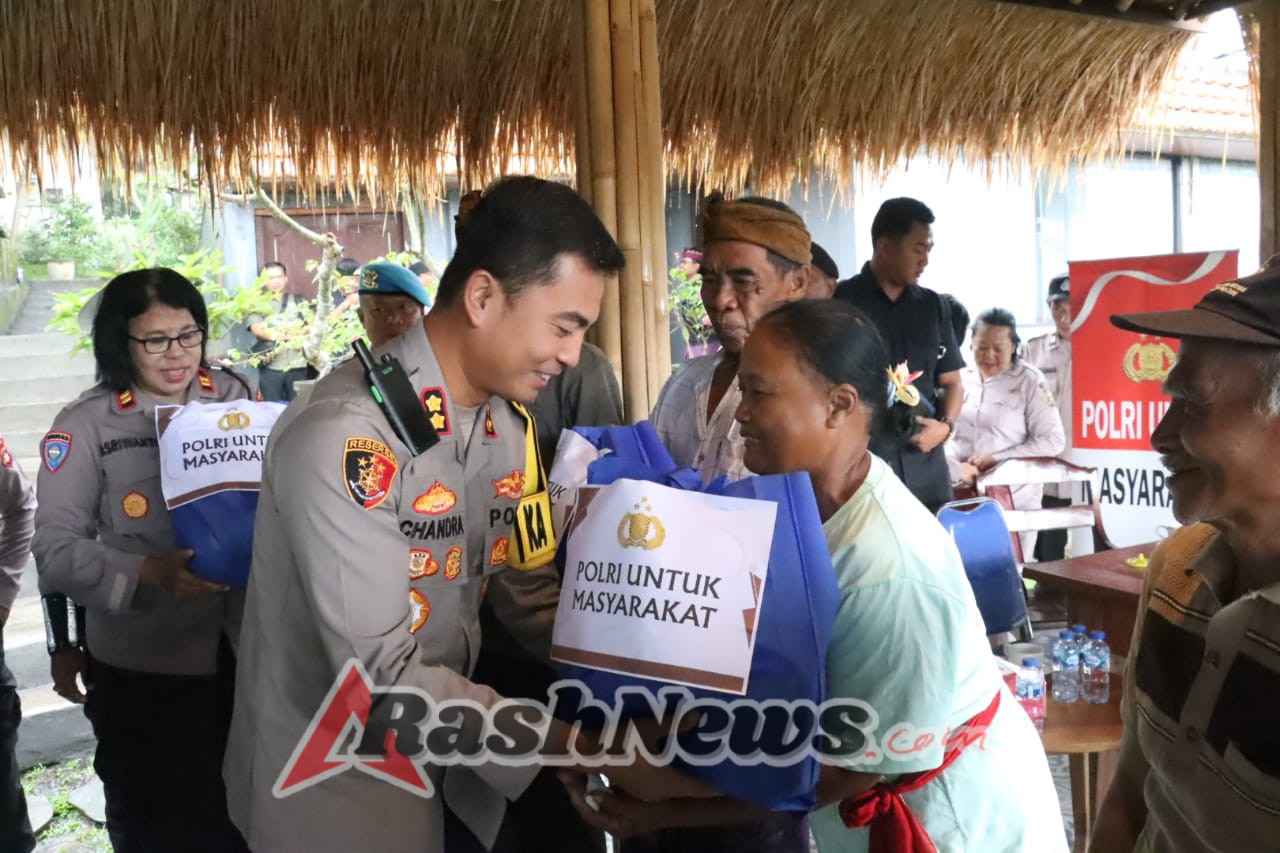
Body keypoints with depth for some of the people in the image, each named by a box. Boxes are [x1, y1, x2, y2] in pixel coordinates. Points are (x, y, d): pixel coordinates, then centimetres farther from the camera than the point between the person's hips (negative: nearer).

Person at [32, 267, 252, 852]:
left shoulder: (234, 397, 1)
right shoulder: (85, 426, -8)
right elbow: (56, 549, -12)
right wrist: (150, 572, -27)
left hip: (246, 649, 3)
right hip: (142, 669, -2)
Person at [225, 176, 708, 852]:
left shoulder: (506, 425, -2)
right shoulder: (343, 438, -27)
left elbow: (525, 588, 3)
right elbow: (380, 673, -28)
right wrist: (584, 745, -28)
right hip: (335, 791, -6)